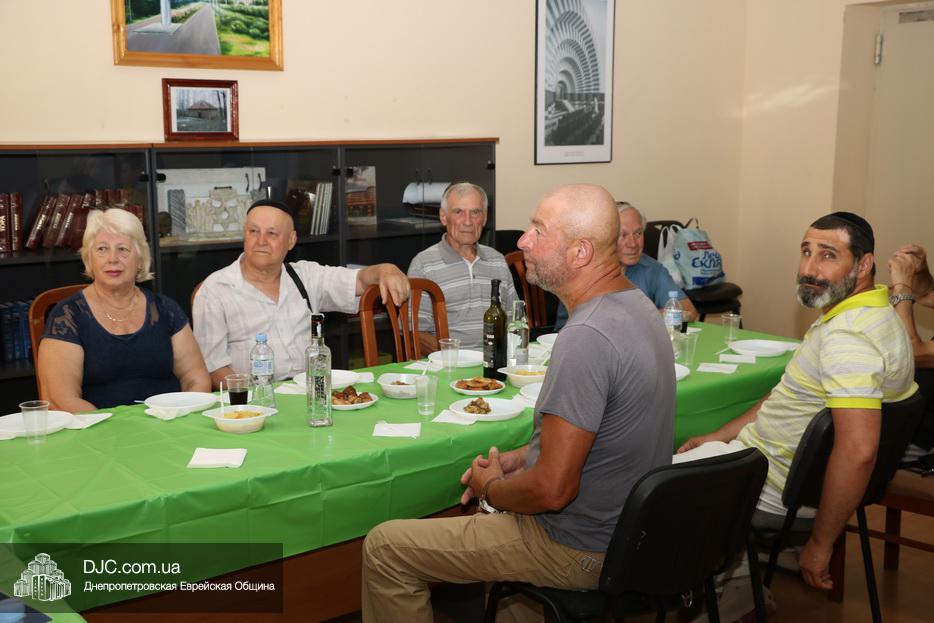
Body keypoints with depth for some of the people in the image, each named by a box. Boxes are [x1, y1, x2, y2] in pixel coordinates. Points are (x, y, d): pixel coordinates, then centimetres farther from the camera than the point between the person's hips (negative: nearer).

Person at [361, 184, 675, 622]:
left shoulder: (586, 338, -31)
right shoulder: (636, 306, 2)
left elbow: (552, 491, -29)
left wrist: (491, 488, -9)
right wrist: (522, 457, 8)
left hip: (578, 548, -10)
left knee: (384, 548, -2)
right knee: (491, 500, 36)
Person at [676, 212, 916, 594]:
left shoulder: (848, 336, -29)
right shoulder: (857, 314, 6)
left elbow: (858, 450, -38)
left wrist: (820, 544, -28)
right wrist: (720, 436, 14)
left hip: (779, 485, -10)